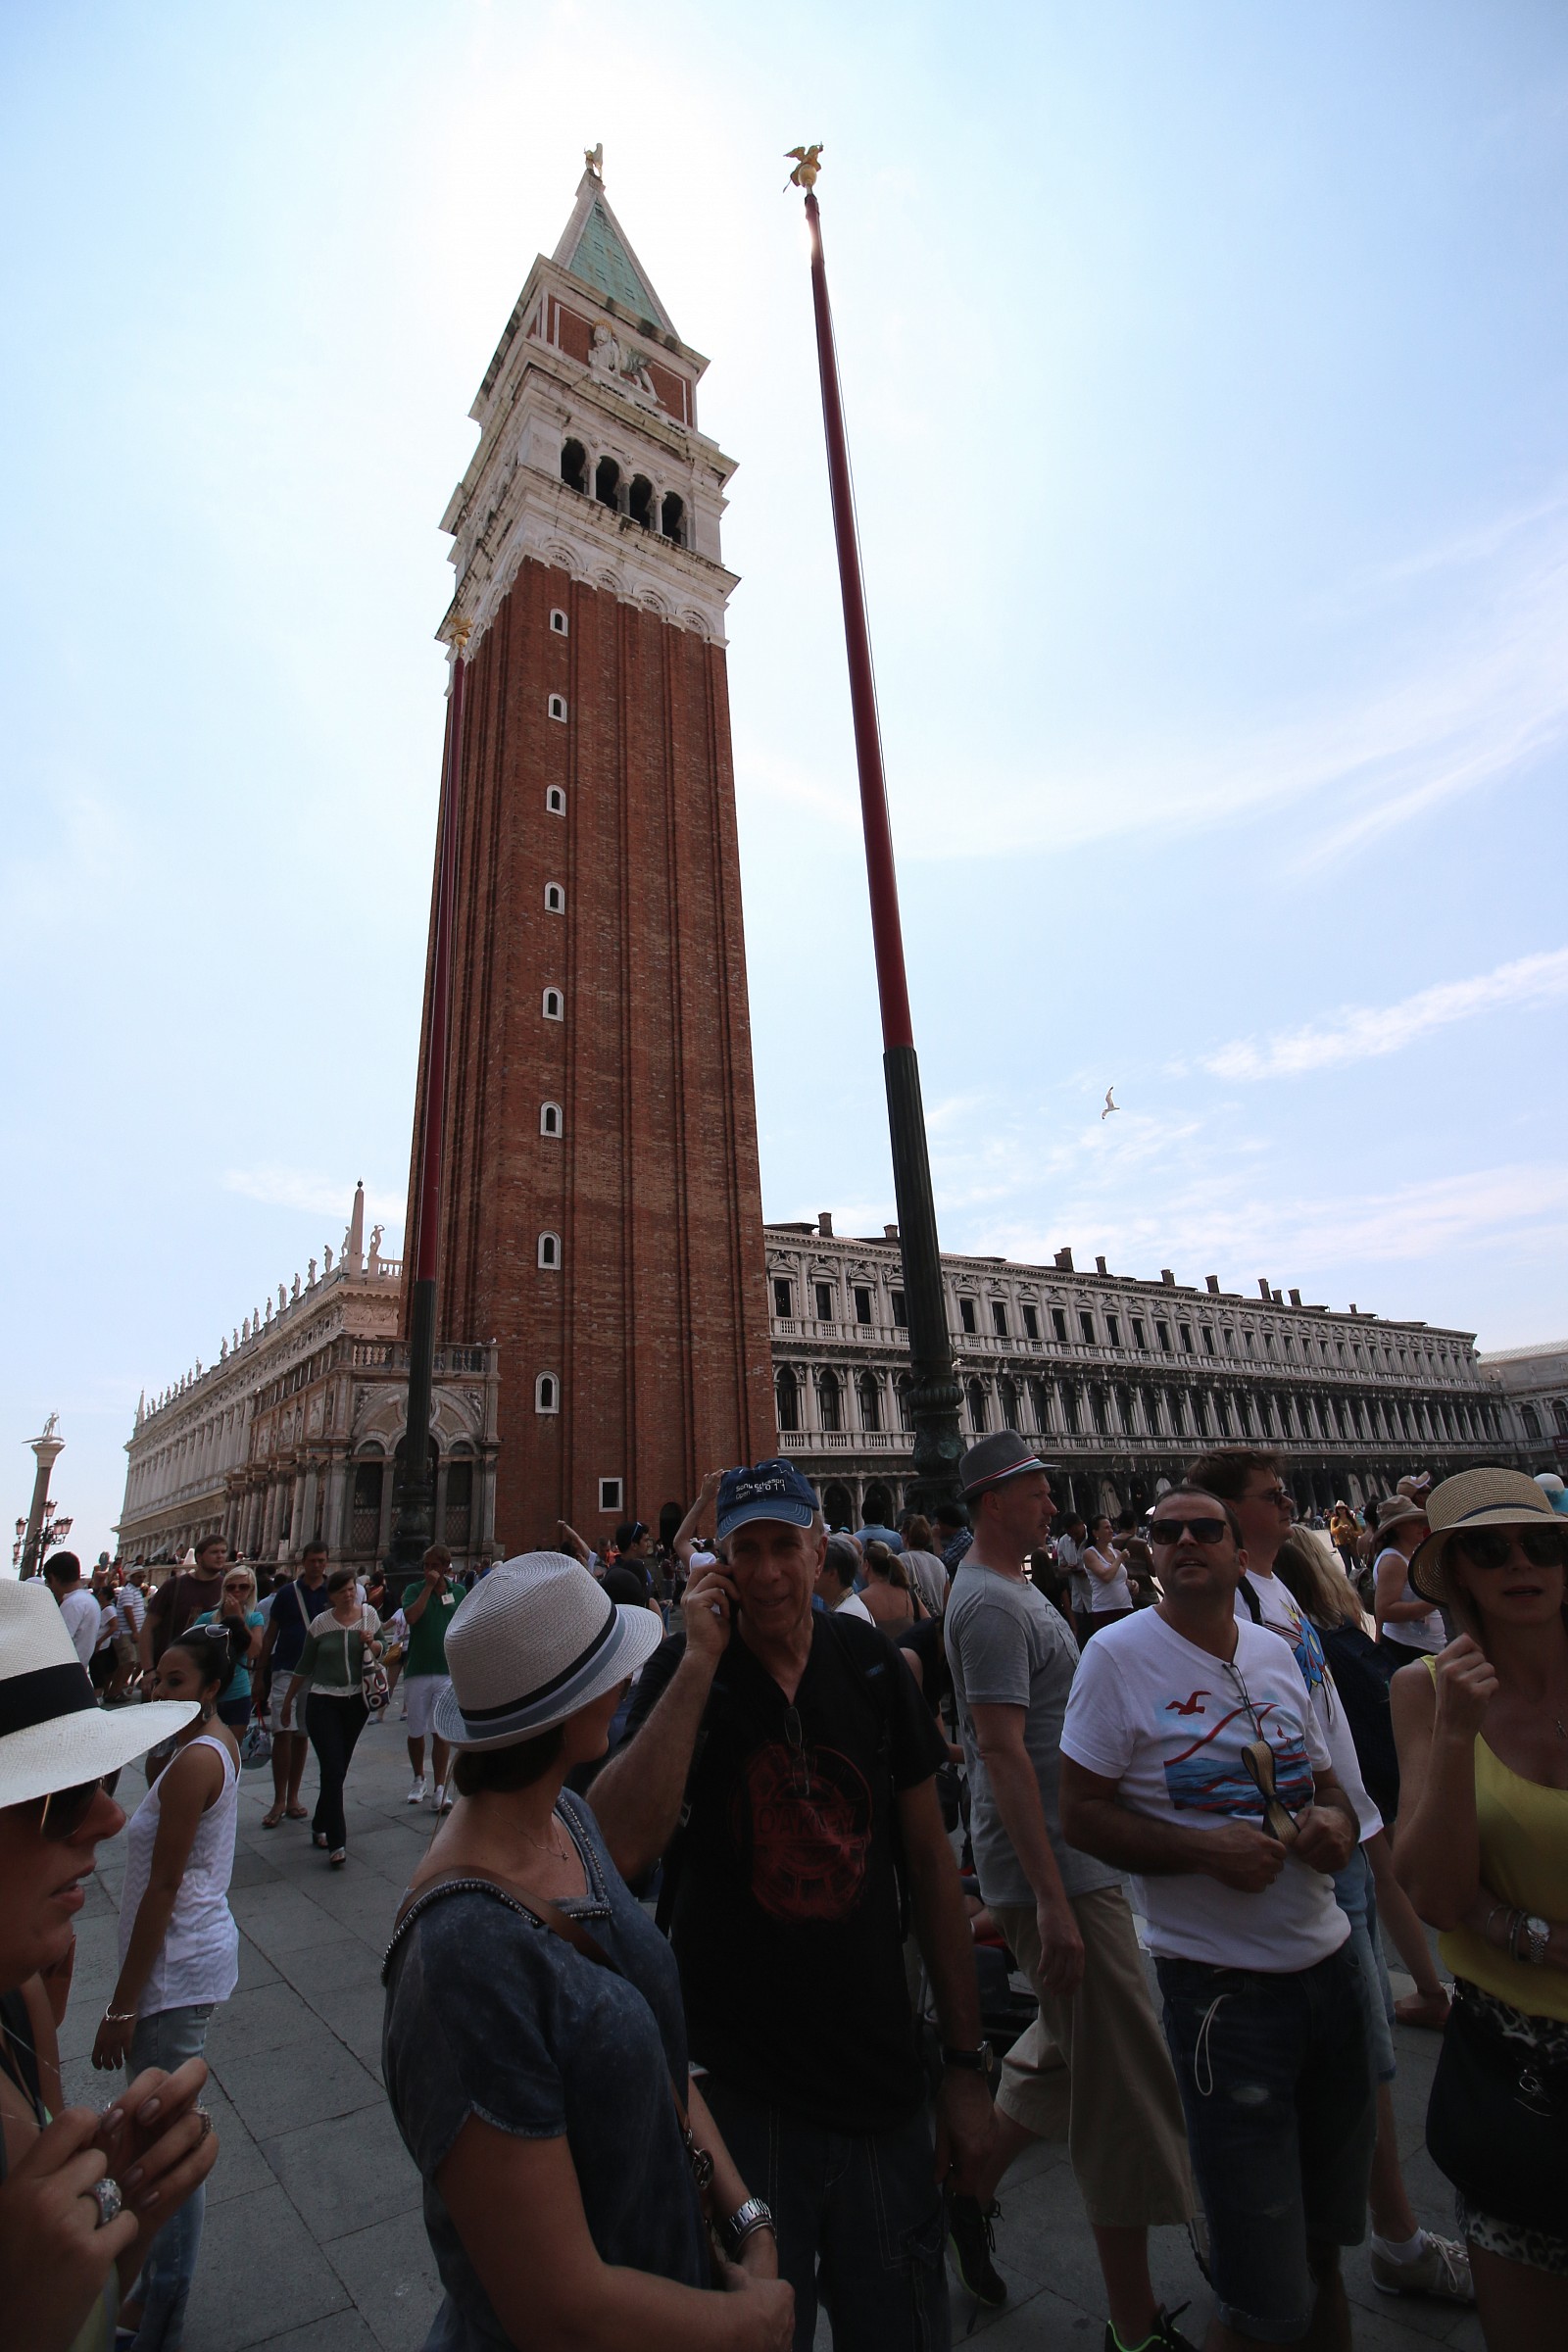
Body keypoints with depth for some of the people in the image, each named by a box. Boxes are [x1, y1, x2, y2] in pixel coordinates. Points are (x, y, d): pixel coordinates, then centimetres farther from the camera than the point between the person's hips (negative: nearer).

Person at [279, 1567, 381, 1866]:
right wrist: (288, 1700, 12)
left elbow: (380, 1652, 11)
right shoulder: (320, 1623, -5)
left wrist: (371, 1643, -10)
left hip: (357, 1701, 3)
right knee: (333, 1771, -8)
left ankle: (320, 1827, 33)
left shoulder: (369, 1615, 0)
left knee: (337, 1770, 13)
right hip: (324, 1702, -3)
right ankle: (337, 1843, -3)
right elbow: (304, 1666, 6)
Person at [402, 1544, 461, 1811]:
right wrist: (429, 1587, -20)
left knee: (440, 1732, -4)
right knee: (416, 1731, 13)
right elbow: (410, 1617, -21)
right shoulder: (414, 1590, -2)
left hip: (448, 1672, -1)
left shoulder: (458, 1592, 3)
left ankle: (440, 1789, 3)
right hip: (417, 1671, 1)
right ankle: (418, 1779, 34)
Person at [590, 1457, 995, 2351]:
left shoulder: (871, 1664, -7)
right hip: (739, 2085, -2)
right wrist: (701, 1658, -31)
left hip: (882, 2081, 2)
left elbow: (929, 1858, 0)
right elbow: (623, 1848, -29)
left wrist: (967, 2062, 2)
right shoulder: (684, 1671, -14)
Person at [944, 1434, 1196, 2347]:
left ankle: (969, 2186, 37)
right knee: (1123, 2084, 3)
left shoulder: (1013, 1589, 12)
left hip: (1077, 1860, 10)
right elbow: (1002, 1750, -25)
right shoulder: (991, 1602, -21)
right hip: (1054, 1871, -10)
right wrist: (1052, 1902, -24)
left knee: (1069, 2052, 21)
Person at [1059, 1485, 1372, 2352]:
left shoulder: (1276, 1652, 2)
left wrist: (1334, 1819, -7)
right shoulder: (1118, 1654, -15)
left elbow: (1324, 1780, 15)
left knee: (1325, 2239, 23)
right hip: (1220, 1984, -5)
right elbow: (1081, 1816, -12)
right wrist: (1203, 1848, -23)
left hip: (1327, 1962, 5)